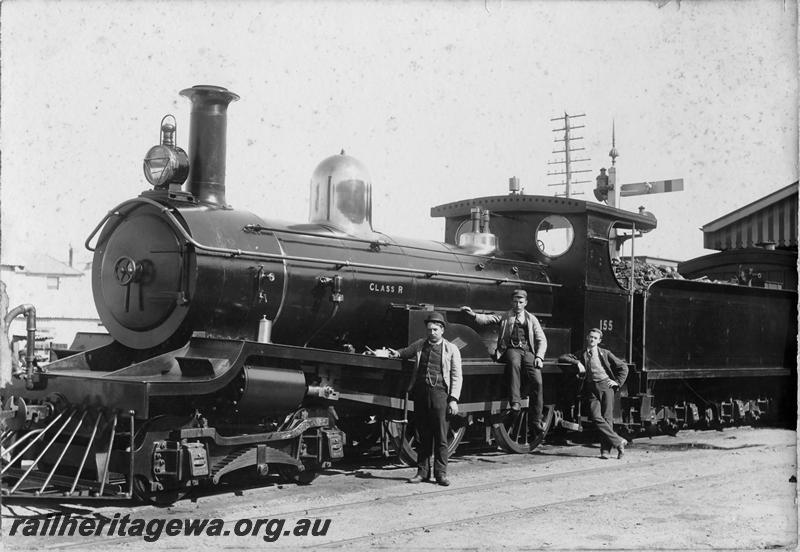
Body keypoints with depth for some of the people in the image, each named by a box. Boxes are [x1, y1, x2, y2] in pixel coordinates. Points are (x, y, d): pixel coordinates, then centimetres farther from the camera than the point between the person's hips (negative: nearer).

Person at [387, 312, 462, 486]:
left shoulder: (451, 350, 6)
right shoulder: (419, 345, 16)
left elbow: (456, 377, 4)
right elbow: (406, 351, 30)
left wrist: (453, 399, -5)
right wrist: (397, 354, 5)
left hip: (439, 393, -3)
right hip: (420, 393, 3)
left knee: (440, 436, -5)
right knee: (422, 436, 6)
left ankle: (440, 473, 1)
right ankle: (422, 471, 13)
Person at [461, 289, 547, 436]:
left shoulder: (532, 319, 19)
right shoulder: (504, 317, 16)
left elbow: (541, 340, 15)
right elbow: (487, 319, 1)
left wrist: (539, 357, -2)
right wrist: (474, 315, -19)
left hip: (528, 351, 2)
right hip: (511, 349, -2)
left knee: (537, 381, -19)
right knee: (514, 363, -39)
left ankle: (535, 421, -14)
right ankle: (514, 402, -42)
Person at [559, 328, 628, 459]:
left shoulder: (604, 353, 15)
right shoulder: (581, 354, 17)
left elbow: (623, 367, 17)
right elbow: (561, 358, 8)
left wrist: (617, 382, 5)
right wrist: (577, 362, -5)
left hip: (605, 385, -1)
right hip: (591, 388, 1)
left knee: (607, 417, -9)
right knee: (596, 417, -17)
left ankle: (604, 450, -6)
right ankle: (618, 442, -14)